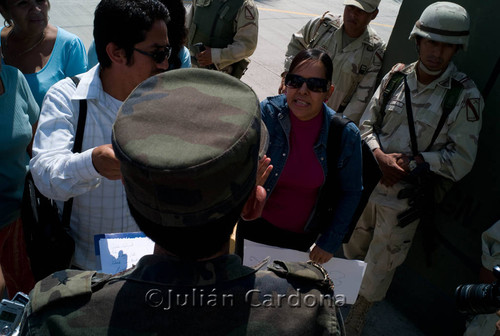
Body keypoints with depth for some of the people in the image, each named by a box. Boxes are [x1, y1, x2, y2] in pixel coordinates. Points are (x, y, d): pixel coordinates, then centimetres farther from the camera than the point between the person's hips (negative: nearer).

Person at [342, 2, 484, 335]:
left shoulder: (465, 96, -14)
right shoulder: (397, 77, -3)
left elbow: (461, 160, -12)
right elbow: (367, 125, 1)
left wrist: (408, 162, -18)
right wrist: (382, 157, -17)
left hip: (405, 198, -3)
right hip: (368, 183, 4)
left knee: (378, 269, 12)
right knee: (353, 251, 24)